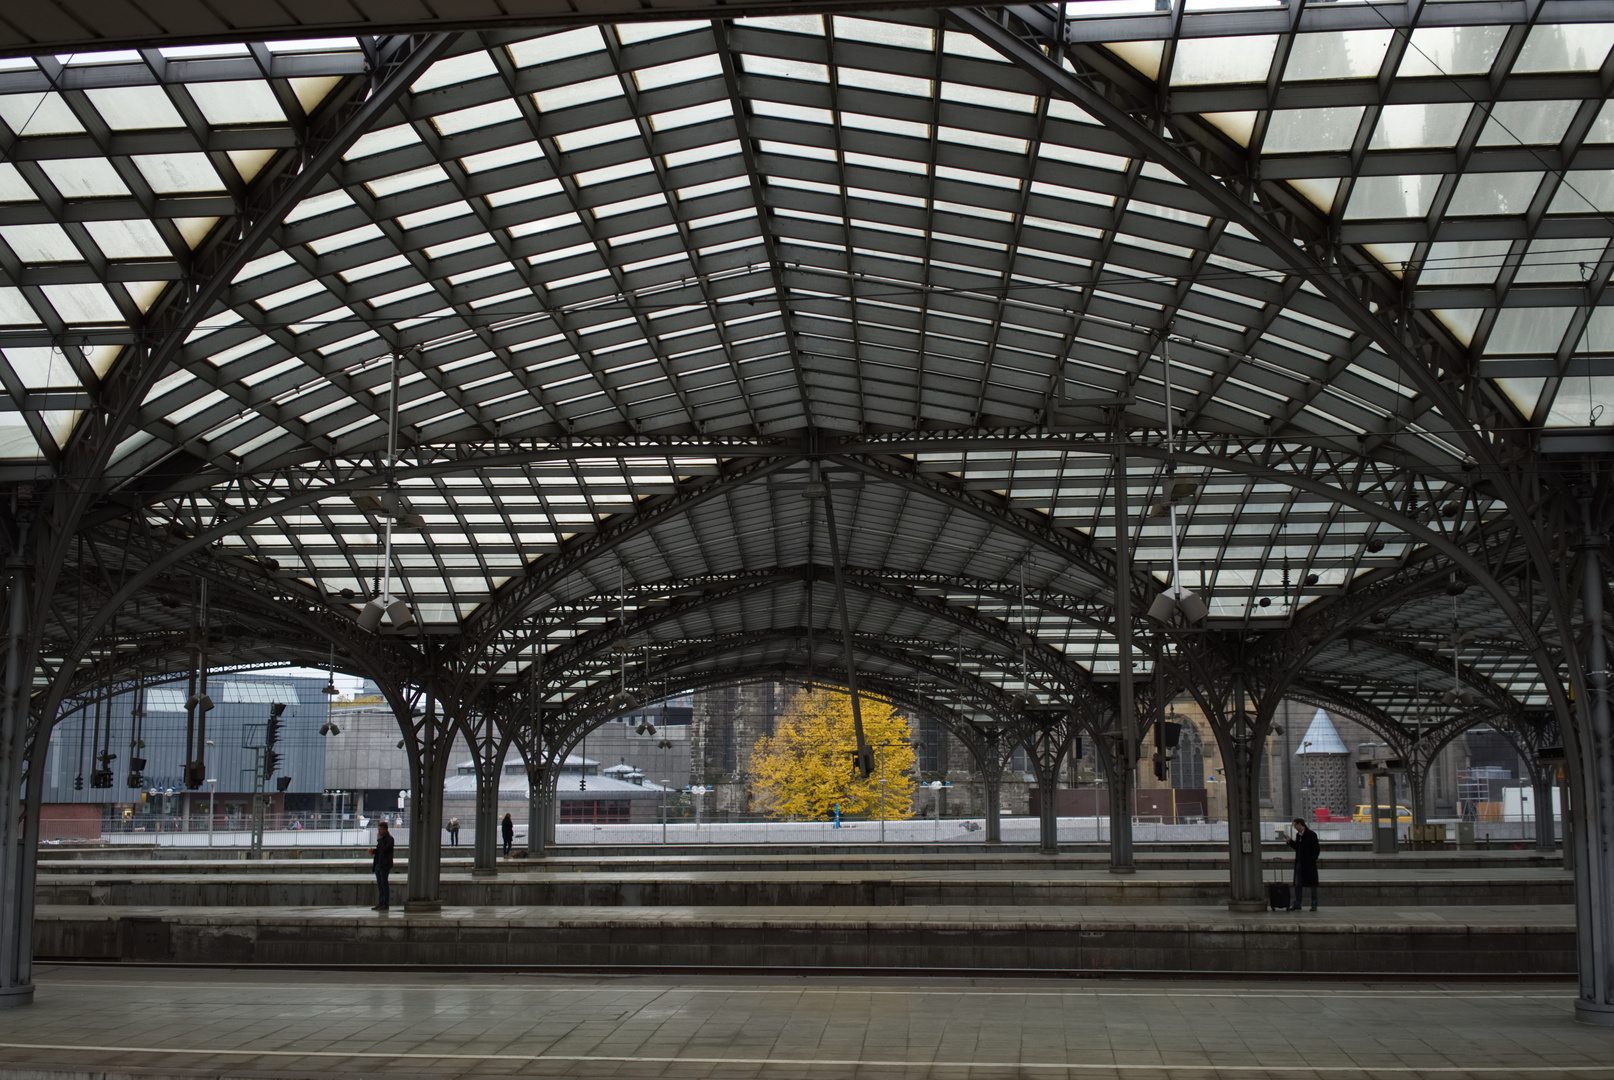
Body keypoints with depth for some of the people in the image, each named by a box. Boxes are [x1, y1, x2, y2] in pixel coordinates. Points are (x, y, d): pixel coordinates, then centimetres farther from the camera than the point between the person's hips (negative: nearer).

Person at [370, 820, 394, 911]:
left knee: (384, 884, -6)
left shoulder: (389, 839, -11)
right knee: (379, 885, 11)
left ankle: (385, 904, -3)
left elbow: (385, 849, -24)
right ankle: (380, 903, 15)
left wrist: (379, 840, -16)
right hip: (378, 864, 9)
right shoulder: (382, 838, 16)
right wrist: (373, 851, 7)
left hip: (384, 865, -9)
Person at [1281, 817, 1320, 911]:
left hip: (1309, 864, -7)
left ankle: (1314, 905, 8)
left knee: (1312, 885, 1)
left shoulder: (1311, 835, -9)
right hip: (1299, 863, 7)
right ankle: (1297, 904, 13)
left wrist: (1311, 860, -15)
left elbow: (1317, 849, -10)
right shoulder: (1298, 835, 12)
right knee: (1297, 884, 7)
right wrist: (1290, 841, 8)